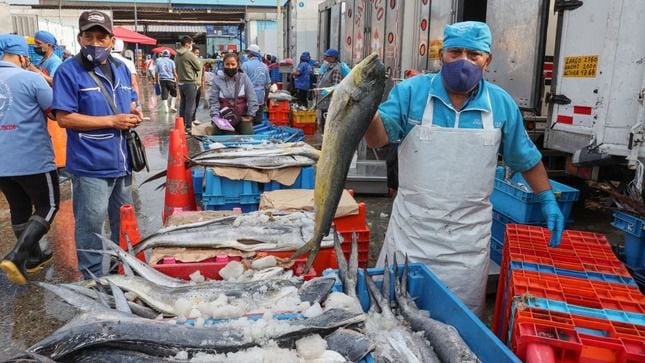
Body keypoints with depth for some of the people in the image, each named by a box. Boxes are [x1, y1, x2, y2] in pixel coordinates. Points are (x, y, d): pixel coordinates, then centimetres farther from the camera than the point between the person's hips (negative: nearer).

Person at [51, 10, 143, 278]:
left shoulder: (121, 68, 9)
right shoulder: (69, 71, -10)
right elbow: (64, 118, -16)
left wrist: (134, 112, -4)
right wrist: (113, 121, -19)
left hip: (121, 161, 7)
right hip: (90, 165, -6)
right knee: (90, 224, 3)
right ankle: (92, 280, 19)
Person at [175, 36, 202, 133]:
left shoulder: (177, 55, 8)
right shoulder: (189, 54, -14)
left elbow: (177, 69, 15)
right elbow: (199, 67, -7)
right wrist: (197, 59, 7)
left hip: (181, 82, 8)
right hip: (190, 83, -8)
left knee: (182, 104, 14)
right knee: (190, 106, -4)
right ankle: (188, 127, -4)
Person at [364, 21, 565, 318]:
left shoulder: (501, 105, -1)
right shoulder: (411, 92, -8)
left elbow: (526, 157, 11)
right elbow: (378, 138, -15)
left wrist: (548, 200, 9)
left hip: (467, 237, 1)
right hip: (412, 229, -1)